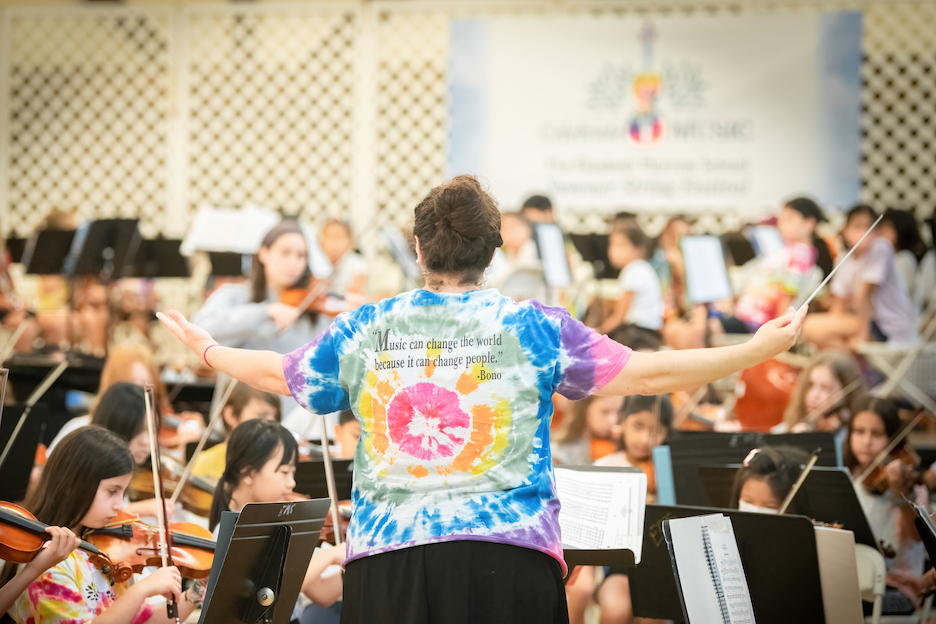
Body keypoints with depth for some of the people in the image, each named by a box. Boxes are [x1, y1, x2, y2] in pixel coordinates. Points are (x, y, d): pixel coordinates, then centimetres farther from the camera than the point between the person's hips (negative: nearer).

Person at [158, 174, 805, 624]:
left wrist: (209, 350, 44)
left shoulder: (364, 330, 8)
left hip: (384, 559, 2)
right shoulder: (533, 328, 0)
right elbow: (647, 373, -2)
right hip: (504, 561, -2)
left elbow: (280, 373, 24)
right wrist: (758, 351, 7)